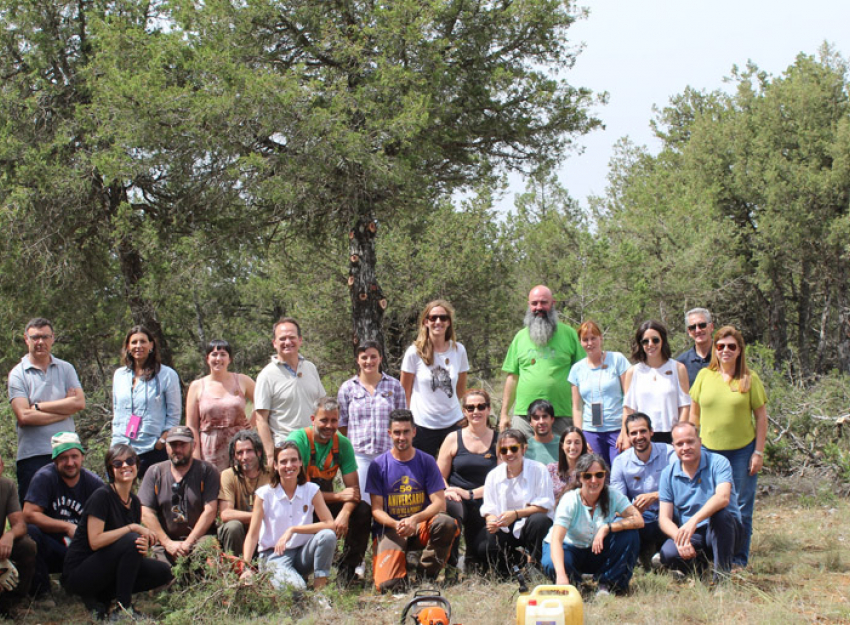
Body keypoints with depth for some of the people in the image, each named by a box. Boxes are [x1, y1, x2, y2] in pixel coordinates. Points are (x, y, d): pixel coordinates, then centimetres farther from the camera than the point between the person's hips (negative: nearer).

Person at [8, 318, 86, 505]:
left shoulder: (66, 369, 12)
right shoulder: (18, 374, 2)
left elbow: (79, 403, -4)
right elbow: (24, 417, -12)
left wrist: (38, 406, -7)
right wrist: (64, 409, -7)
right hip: (32, 455, -3)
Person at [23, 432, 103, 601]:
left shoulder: (94, 483, -1)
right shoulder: (44, 477, -9)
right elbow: (29, 515, -19)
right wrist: (67, 527, -22)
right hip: (49, 550, -2)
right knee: (30, 532, -34)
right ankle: (41, 593, -15)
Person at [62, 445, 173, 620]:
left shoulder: (134, 502, 7)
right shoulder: (102, 496, -15)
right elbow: (95, 541, -24)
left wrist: (143, 549, -18)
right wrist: (132, 528, -24)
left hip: (106, 569, 8)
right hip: (77, 574, -8)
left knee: (163, 572, -5)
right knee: (131, 540, -28)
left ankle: (100, 597, 1)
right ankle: (123, 607, -17)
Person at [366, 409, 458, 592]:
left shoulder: (426, 461, 3)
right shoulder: (378, 465, -1)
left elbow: (440, 503, -5)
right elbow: (376, 510, -3)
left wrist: (415, 519, -24)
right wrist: (397, 524, -24)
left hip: (421, 525, 2)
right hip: (390, 529, -2)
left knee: (447, 523, -33)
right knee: (388, 585, -24)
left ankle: (428, 575, -10)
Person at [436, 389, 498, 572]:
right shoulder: (453, 439, 6)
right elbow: (439, 475, 3)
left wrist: (470, 494, -14)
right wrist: (448, 492, -19)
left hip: (484, 504, 1)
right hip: (457, 501, -1)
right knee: (453, 510, -37)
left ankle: (472, 563, 28)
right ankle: (449, 563, -21)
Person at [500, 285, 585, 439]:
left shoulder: (569, 334, 7)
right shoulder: (520, 337, 13)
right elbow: (512, 377, 15)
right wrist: (504, 414, 10)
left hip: (560, 415, -1)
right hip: (523, 414, 1)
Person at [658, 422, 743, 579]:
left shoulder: (717, 462, -9)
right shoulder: (669, 474, 2)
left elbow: (723, 498, -29)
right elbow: (664, 518, -4)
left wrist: (694, 520, -44)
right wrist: (680, 539, -26)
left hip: (723, 533, -2)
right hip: (690, 536, 2)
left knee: (720, 512, -34)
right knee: (668, 554, -29)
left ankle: (723, 573, -20)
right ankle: (700, 564, 3)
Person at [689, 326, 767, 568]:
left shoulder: (750, 378, -1)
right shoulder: (704, 376, 4)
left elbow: (761, 416, 1)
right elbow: (694, 413, 11)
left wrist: (759, 452, -4)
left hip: (742, 451, -2)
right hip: (708, 450, 2)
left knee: (740, 509, 3)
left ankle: (739, 558, 15)